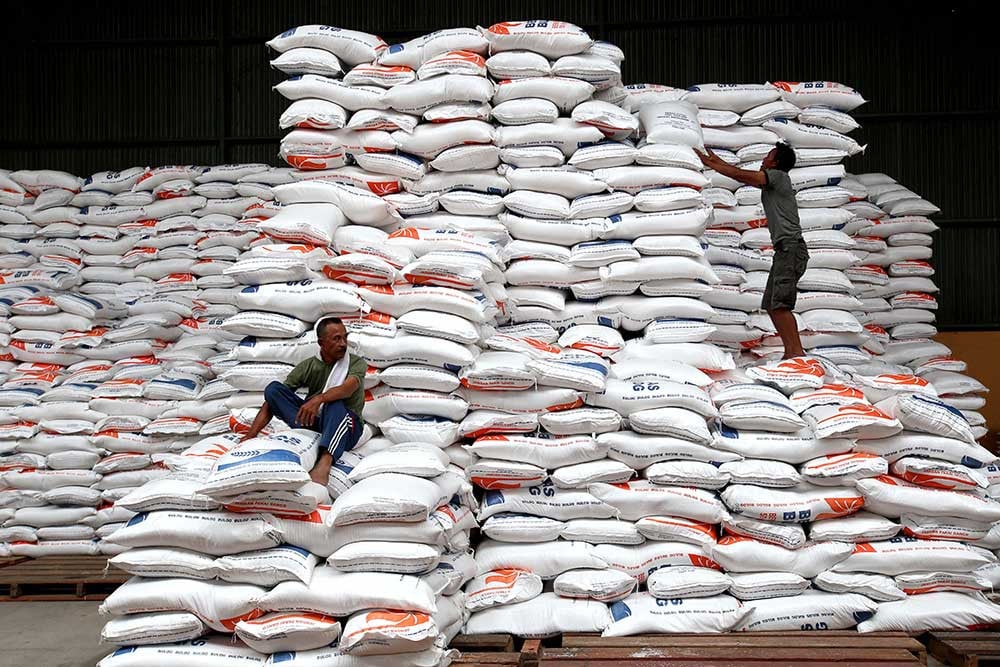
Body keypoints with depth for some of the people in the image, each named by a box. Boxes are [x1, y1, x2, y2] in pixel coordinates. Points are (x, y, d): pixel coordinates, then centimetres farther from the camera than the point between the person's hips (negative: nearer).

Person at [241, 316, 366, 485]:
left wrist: (319, 399, -44)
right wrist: (251, 435, -13)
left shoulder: (357, 363, -1)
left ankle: (324, 463, -61)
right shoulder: (308, 366, 5)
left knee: (335, 405, -39)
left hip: (346, 425, -3)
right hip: (314, 422, 3)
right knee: (273, 389, -14)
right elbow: (271, 401, 0)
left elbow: (348, 388, -25)